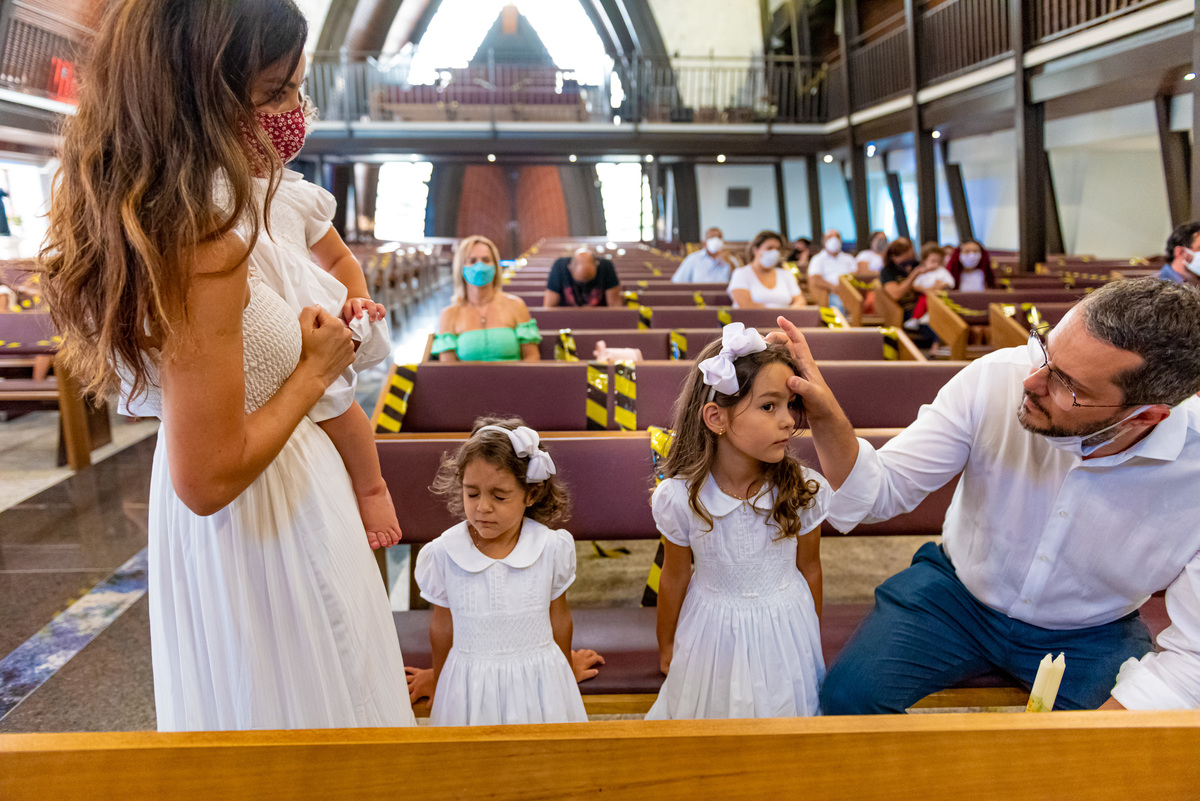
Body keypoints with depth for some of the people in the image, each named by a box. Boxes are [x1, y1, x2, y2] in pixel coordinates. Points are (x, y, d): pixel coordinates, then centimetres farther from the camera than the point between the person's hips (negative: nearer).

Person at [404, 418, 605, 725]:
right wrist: (438, 677, 18)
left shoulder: (553, 548, -14)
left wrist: (568, 667, 18)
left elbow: (558, 617, 4)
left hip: (539, 677, 0)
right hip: (470, 684, 0)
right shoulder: (443, 555, -14)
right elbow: (442, 625, 3)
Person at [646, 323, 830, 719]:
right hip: (714, 630, -1)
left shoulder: (805, 490, -18)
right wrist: (666, 647, 10)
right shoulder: (679, 497, -22)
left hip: (785, 626, 1)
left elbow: (808, 567, -2)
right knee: (712, 708, 16)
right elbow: (675, 577, -5)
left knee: (784, 710, 16)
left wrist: (813, 639, 11)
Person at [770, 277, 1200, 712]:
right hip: (959, 589, -1)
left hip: (1088, 634, 1)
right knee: (847, 694, -20)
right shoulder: (995, 379, -23)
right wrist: (828, 419, -37)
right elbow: (885, 490, -17)